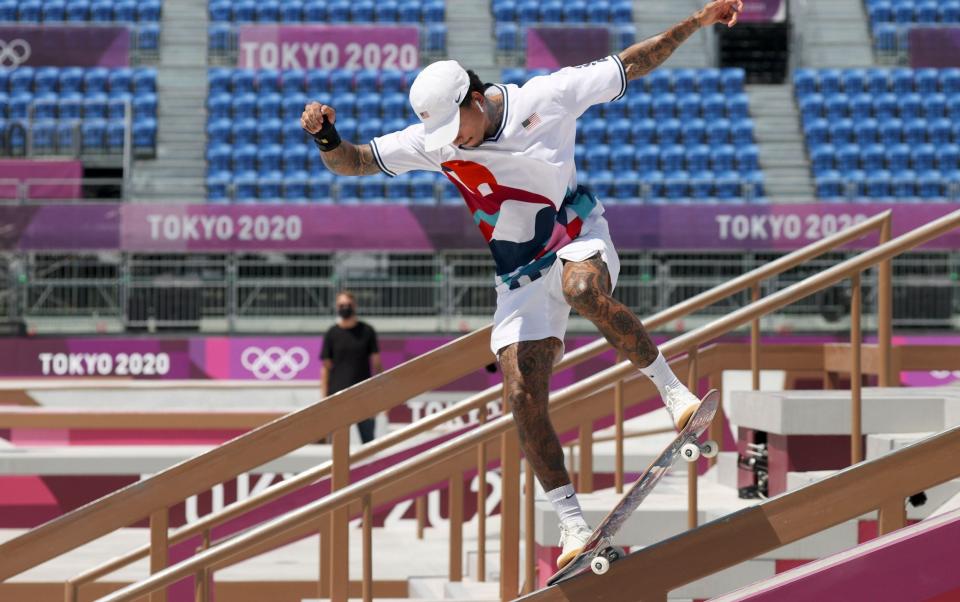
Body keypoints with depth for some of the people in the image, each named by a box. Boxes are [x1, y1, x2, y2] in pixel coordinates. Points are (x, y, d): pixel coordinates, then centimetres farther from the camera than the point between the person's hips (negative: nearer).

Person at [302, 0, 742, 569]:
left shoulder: (547, 96, -15)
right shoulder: (433, 142, -8)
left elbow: (630, 64, -6)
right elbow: (353, 162, -3)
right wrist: (327, 137, -25)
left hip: (580, 238, -3)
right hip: (520, 276, 3)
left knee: (584, 290, -40)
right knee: (524, 395, -10)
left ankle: (670, 386, -23)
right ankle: (572, 522, -1)